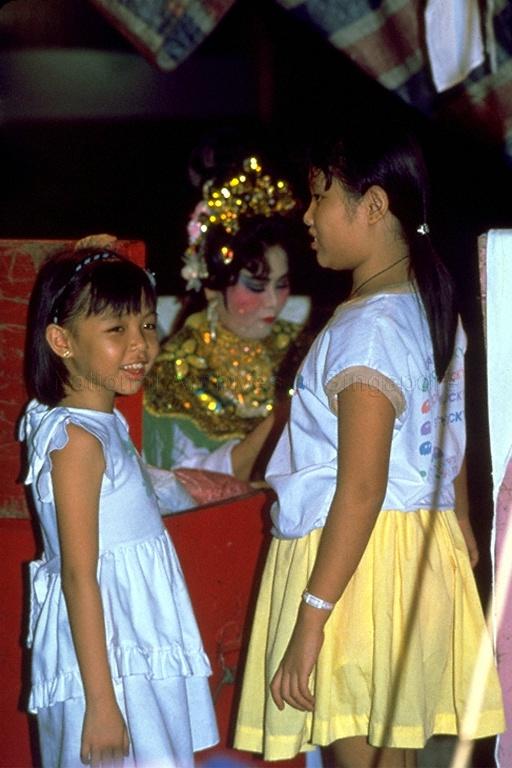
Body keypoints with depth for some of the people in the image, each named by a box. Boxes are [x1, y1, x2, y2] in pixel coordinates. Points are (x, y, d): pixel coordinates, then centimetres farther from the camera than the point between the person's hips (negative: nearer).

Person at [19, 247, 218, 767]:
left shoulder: (105, 427, 11)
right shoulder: (78, 441, -17)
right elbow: (78, 578, -20)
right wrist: (101, 702, -22)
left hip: (139, 655, 9)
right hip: (103, 661, -9)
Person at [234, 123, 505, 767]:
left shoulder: (366, 328, -18)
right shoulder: (433, 307, 9)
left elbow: (361, 491, -22)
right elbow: (451, 438, 19)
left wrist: (311, 619, -22)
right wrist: (460, 527, 34)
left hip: (354, 561, -9)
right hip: (423, 550, 9)